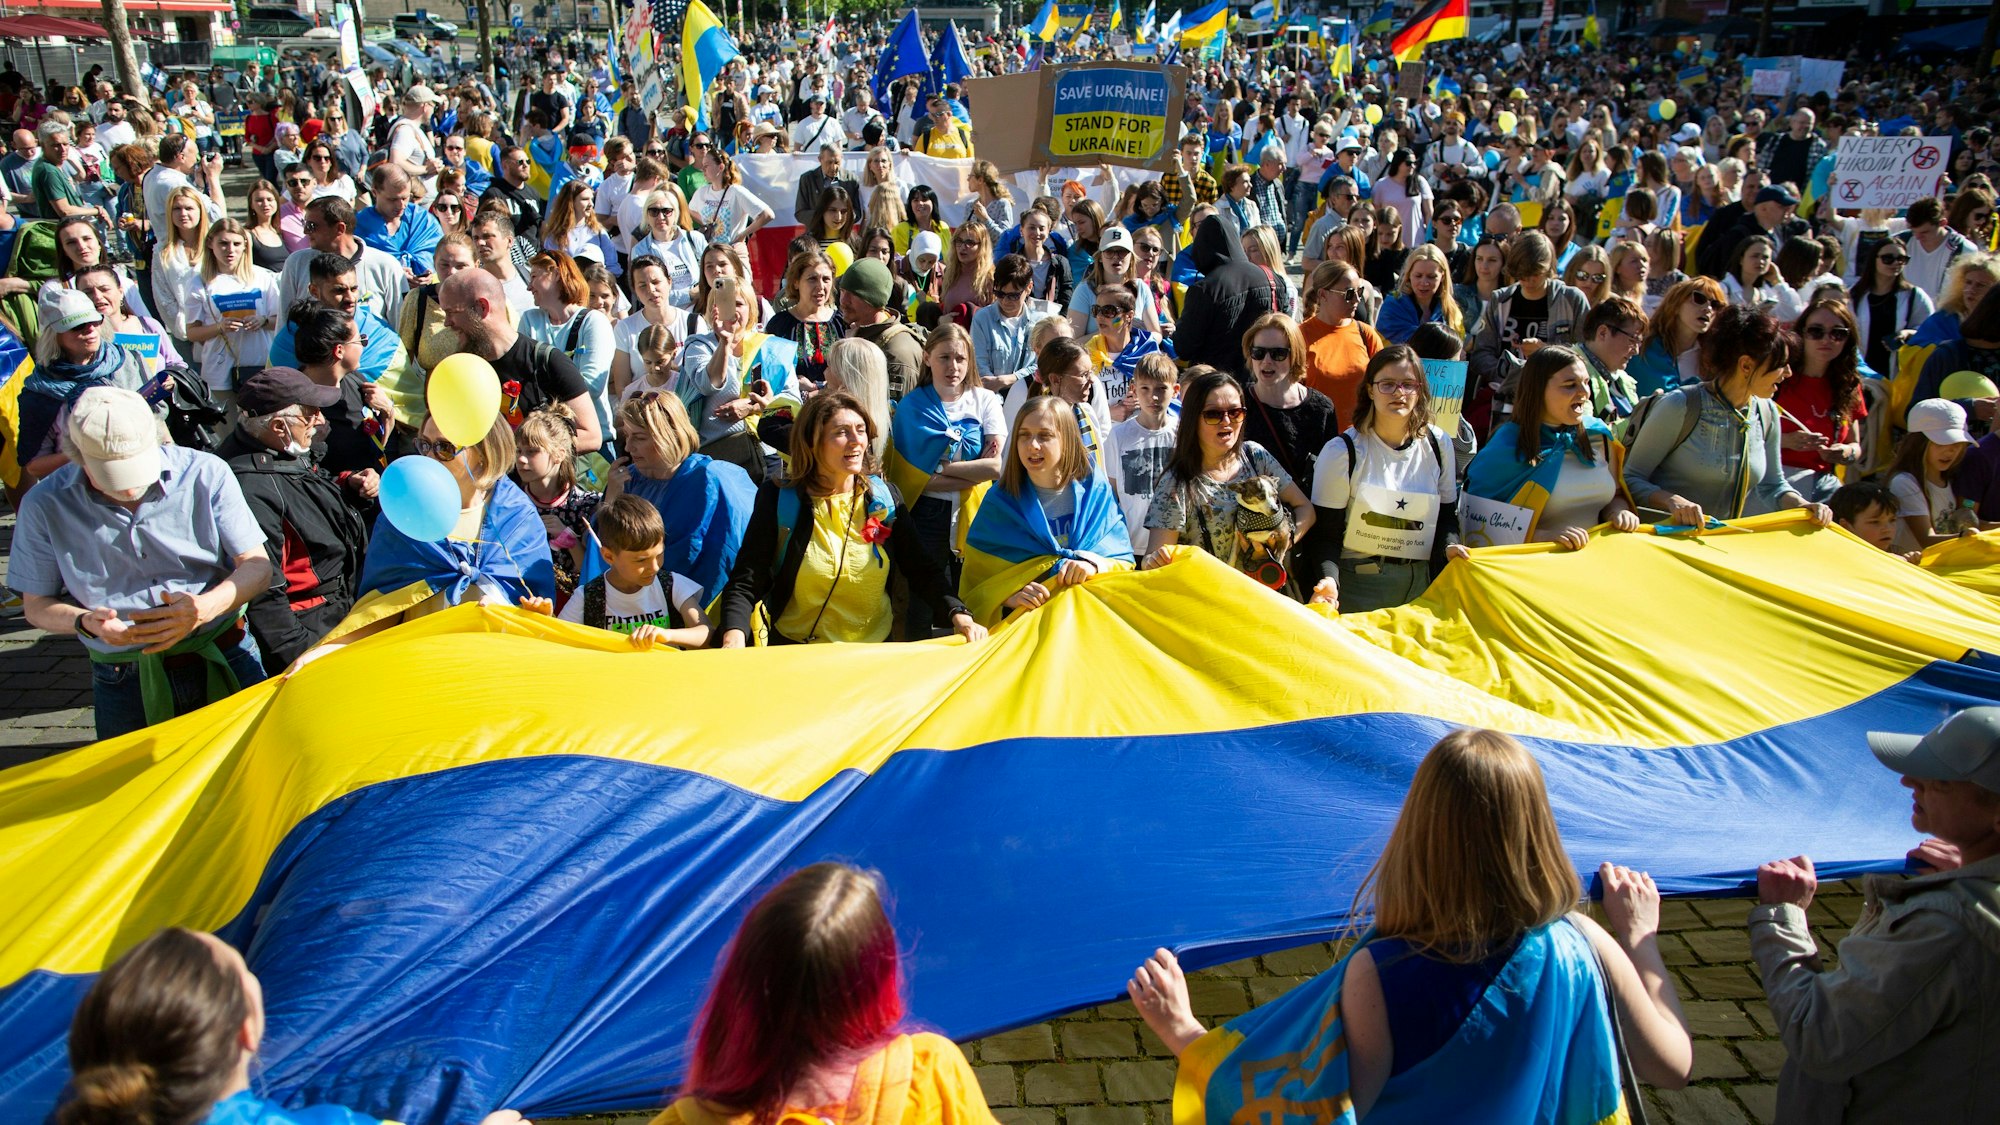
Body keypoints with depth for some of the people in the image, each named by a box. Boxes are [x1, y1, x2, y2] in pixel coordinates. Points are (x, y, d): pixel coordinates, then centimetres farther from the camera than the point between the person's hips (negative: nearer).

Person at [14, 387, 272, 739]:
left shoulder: (205, 473, -7)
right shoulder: (46, 505, -3)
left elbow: (257, 565, -5)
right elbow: (36, 604, 5)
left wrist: (205, 608, -23)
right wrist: (87, 623, -17)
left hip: (226, 665, -1)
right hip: (123, 681, 1)